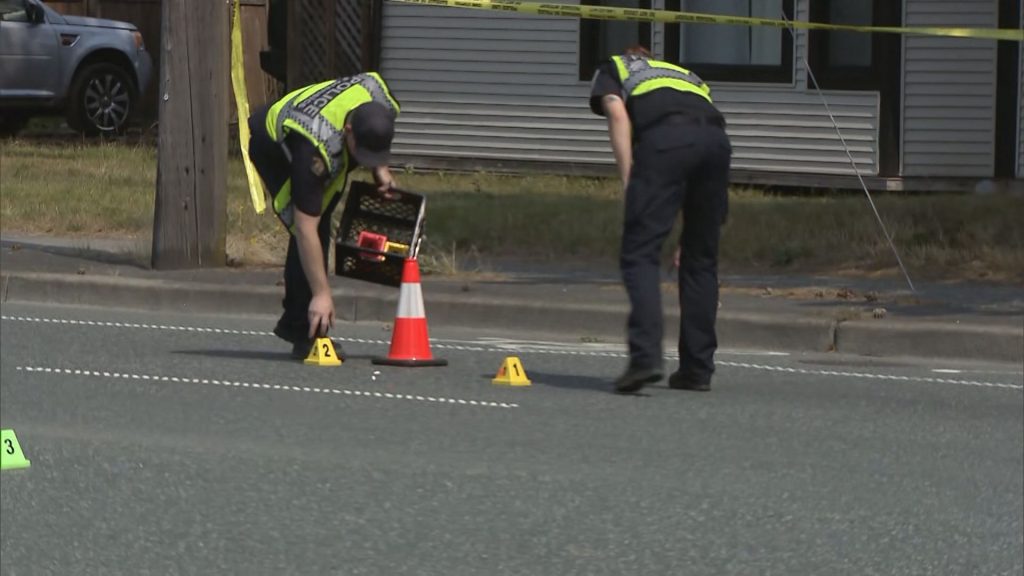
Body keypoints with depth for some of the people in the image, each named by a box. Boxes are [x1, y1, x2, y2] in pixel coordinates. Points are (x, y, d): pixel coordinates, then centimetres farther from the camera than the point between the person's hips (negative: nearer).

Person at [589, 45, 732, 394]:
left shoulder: (611, 69, 29)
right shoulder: (686, 75, 41)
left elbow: (618, 115, 7)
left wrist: (629, 181, 1)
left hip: (664, 141, -5)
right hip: (716, 139, 5)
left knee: (639, 254, -4)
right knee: (701, 260, 15)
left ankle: (646, 355, -21)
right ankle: (698, 368, 17)